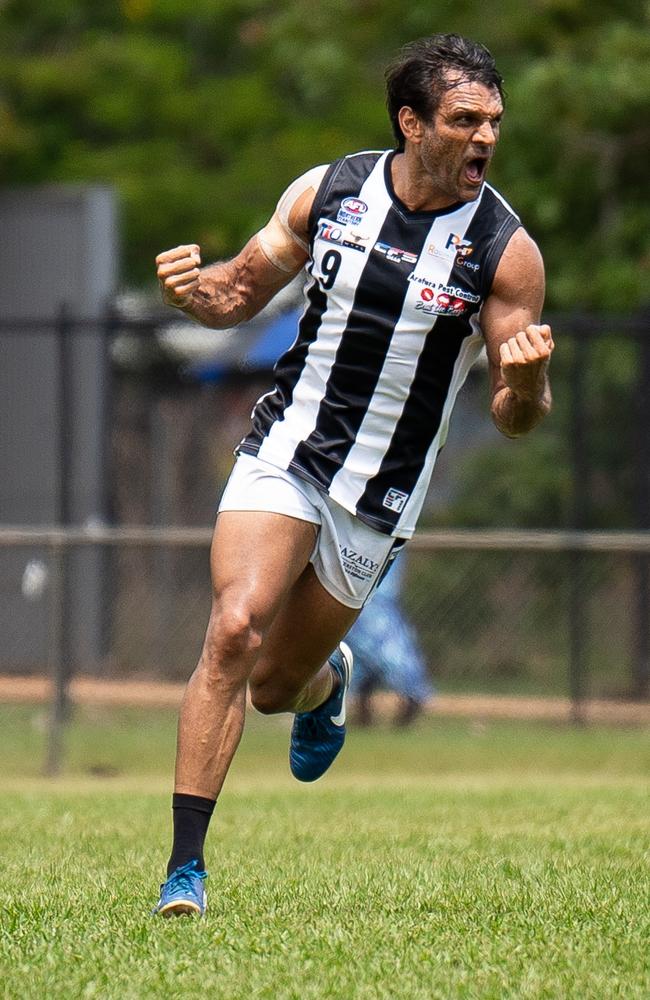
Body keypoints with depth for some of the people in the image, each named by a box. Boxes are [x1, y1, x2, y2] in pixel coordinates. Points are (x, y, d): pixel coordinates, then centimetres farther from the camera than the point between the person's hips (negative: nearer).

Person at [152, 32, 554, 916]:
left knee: (274, 689, 7)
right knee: (235, 629, -20)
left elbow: (515, 418, -6)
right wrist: (194, 289, -12)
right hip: (285, 450, 1)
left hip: (381, 495, -1)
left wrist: (525, 380, -29)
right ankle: (185, 865, -17)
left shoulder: (506, 251, -10)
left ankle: (324, 679, 47)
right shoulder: (326, 192, -3)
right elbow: (242, 292, 11)